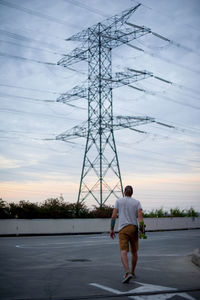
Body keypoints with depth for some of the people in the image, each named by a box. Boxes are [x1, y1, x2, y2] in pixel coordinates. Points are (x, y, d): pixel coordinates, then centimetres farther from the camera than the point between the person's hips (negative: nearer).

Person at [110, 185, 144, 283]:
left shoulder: (118, 201, 7)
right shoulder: (137, 202, 8)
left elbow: (113, 216, 0)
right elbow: (140, 216, -6)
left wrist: (112, 229, 5)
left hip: (123, 229, -2)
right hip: (134, 228, 2)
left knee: (123, 252, -12)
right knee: (134, 252, 18)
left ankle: (128, 273, -30)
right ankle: (132, 272, 32)